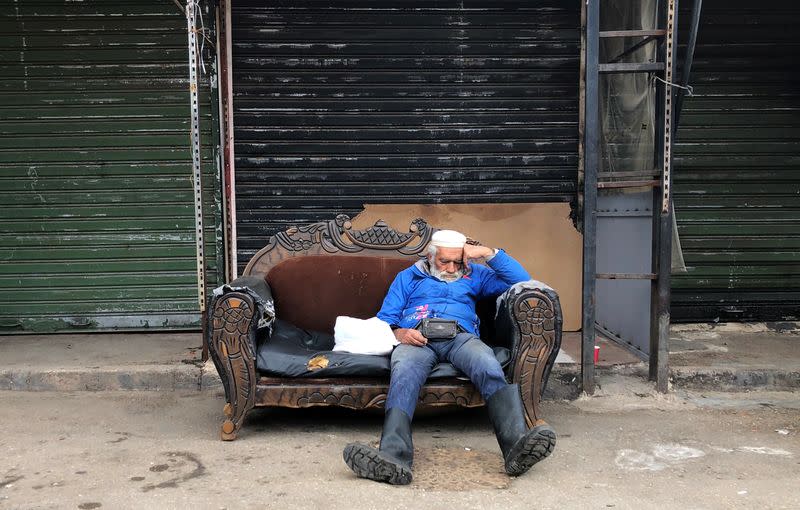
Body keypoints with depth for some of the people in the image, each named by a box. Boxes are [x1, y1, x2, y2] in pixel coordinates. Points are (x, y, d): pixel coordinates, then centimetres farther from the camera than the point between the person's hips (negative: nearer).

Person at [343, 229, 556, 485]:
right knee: (403, 374, -38)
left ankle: (517, 445, -55)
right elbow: (384, 319, 19)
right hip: (417, 339, -1)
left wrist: (488, 252, 11)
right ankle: (394, 458, -58)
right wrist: (400, 333, -5)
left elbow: (522, 280, 21)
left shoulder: (473, 274, 31)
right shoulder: (408, 277, 30)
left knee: (490, 368, -36)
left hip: (461, 337, 1)